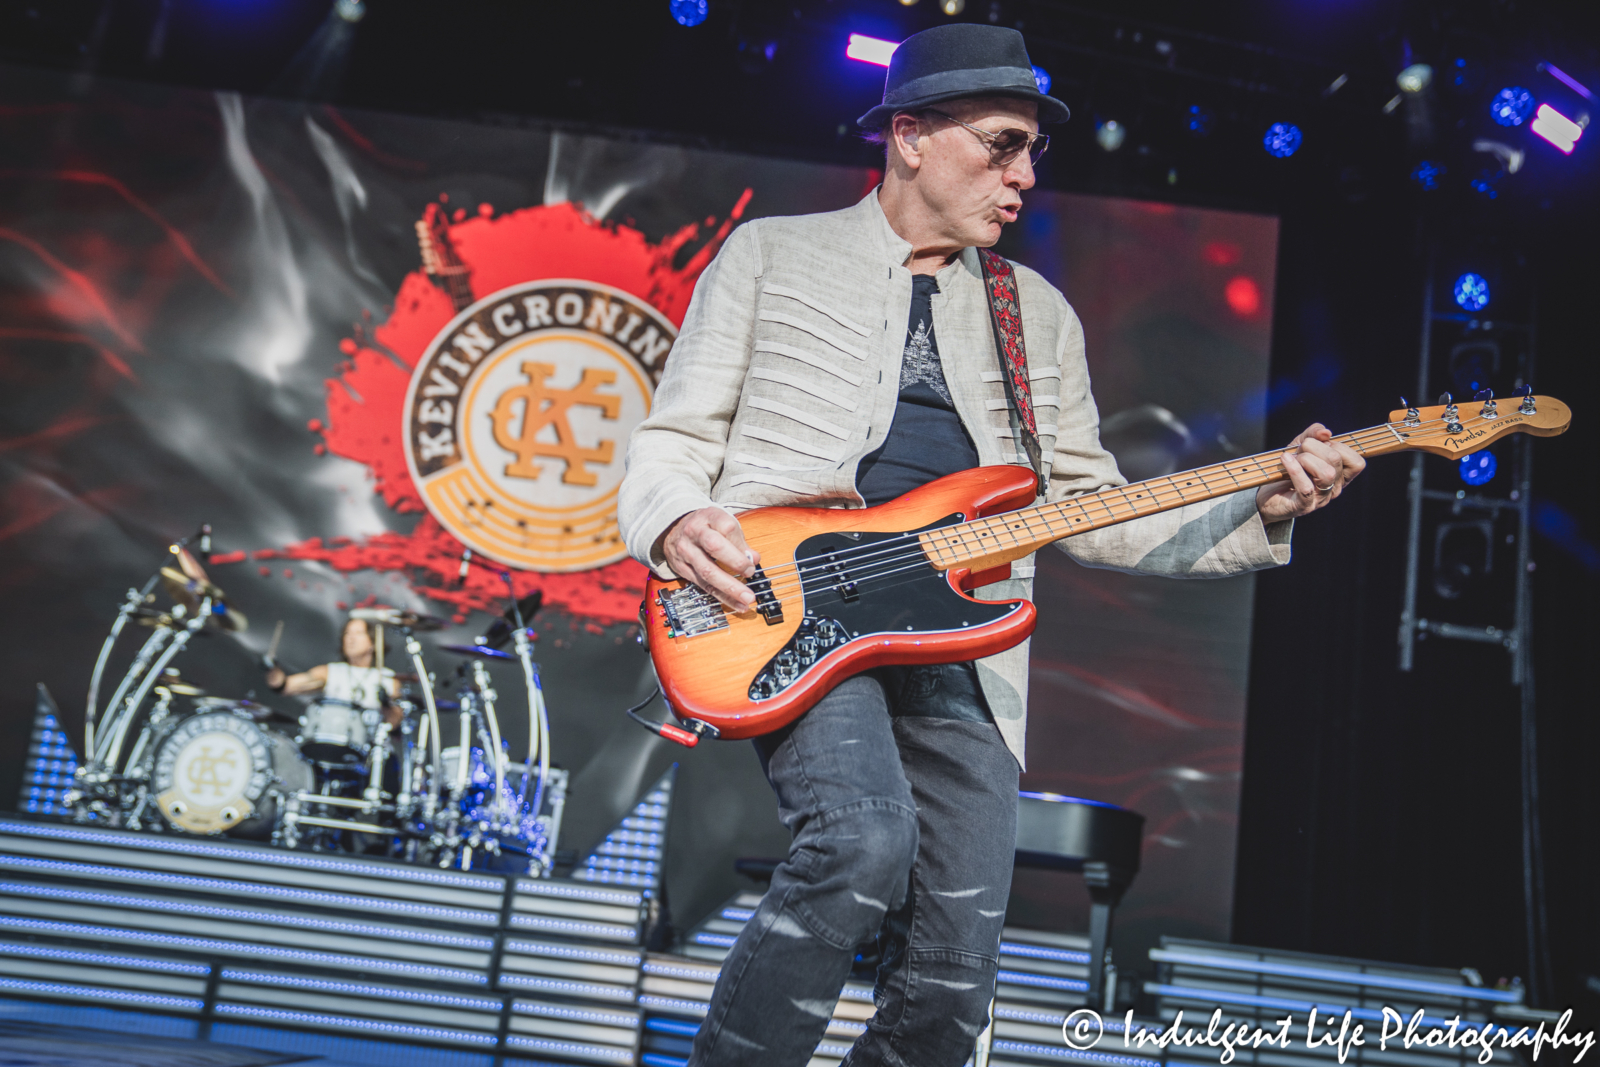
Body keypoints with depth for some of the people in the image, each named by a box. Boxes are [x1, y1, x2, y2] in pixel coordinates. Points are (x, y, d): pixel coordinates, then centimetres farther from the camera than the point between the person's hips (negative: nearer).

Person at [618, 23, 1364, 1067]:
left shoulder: (1041, 312, 21)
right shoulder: (771, 253, 12)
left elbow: (1088, 507, 18)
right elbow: (675, 435, 9)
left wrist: (1260, 511, 4)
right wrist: (678, 521, -14)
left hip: (960, 640, 4)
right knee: (865, 838, -31)